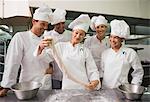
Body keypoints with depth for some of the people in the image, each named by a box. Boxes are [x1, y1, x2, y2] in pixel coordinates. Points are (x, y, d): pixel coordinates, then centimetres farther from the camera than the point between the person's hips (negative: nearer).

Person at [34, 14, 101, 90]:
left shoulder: (85, 50, 8)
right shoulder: (61, 46, 6)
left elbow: (93, 70, 6)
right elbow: (46, 55, -4)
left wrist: (95, 81, -14)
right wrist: (41, 48, -25)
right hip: (67, 87, 0)